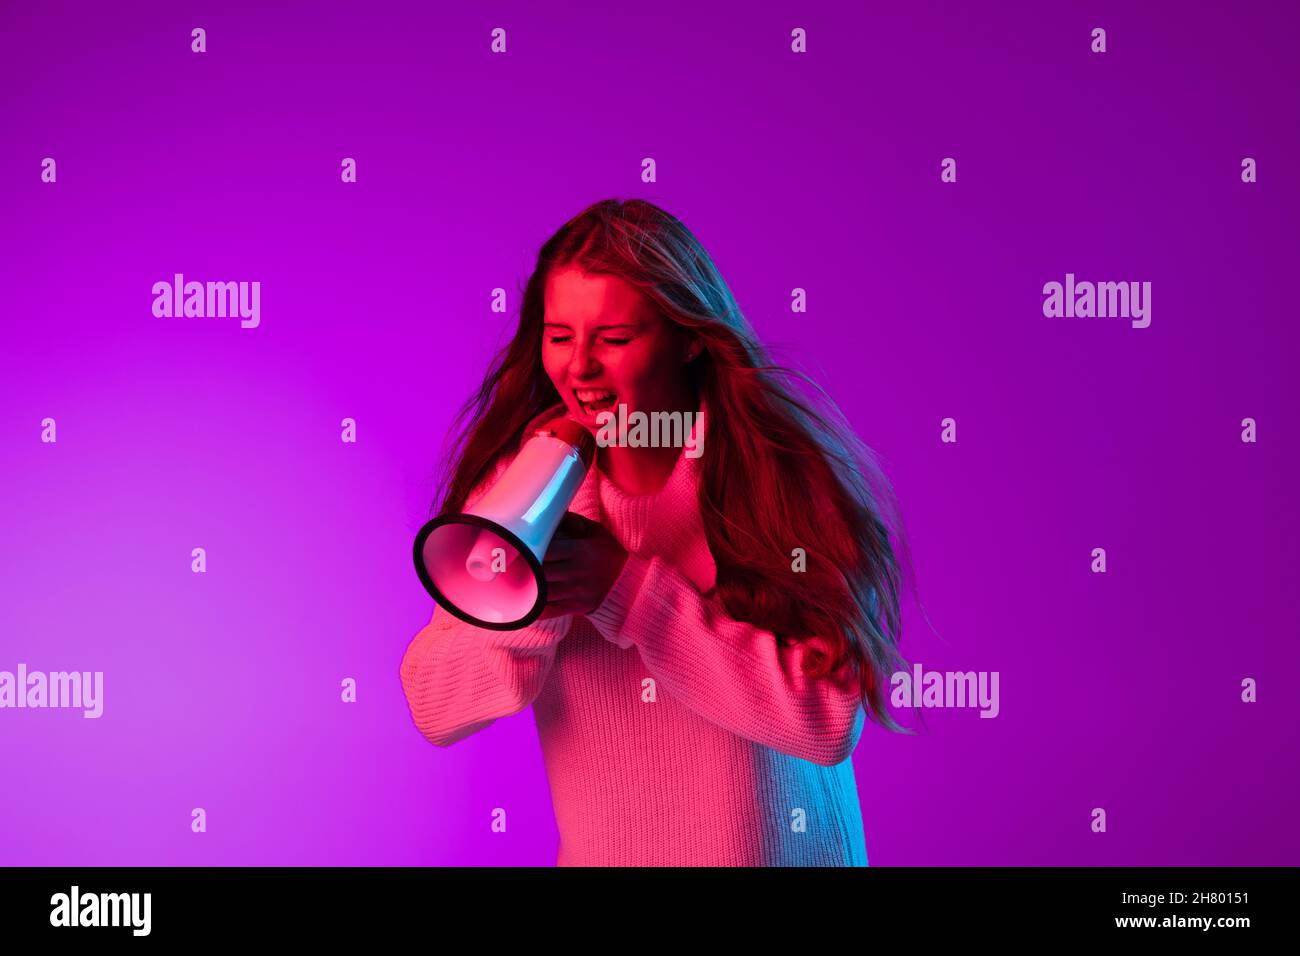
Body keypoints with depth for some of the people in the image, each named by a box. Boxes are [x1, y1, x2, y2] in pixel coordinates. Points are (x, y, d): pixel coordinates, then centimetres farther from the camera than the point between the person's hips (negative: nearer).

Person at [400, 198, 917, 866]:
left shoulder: (786, 472, -9)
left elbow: (829, 722, -17)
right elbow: (432, 709, -3)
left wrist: (629, 589, -20)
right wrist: (529, 604, -21)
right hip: (596, 852, 3)